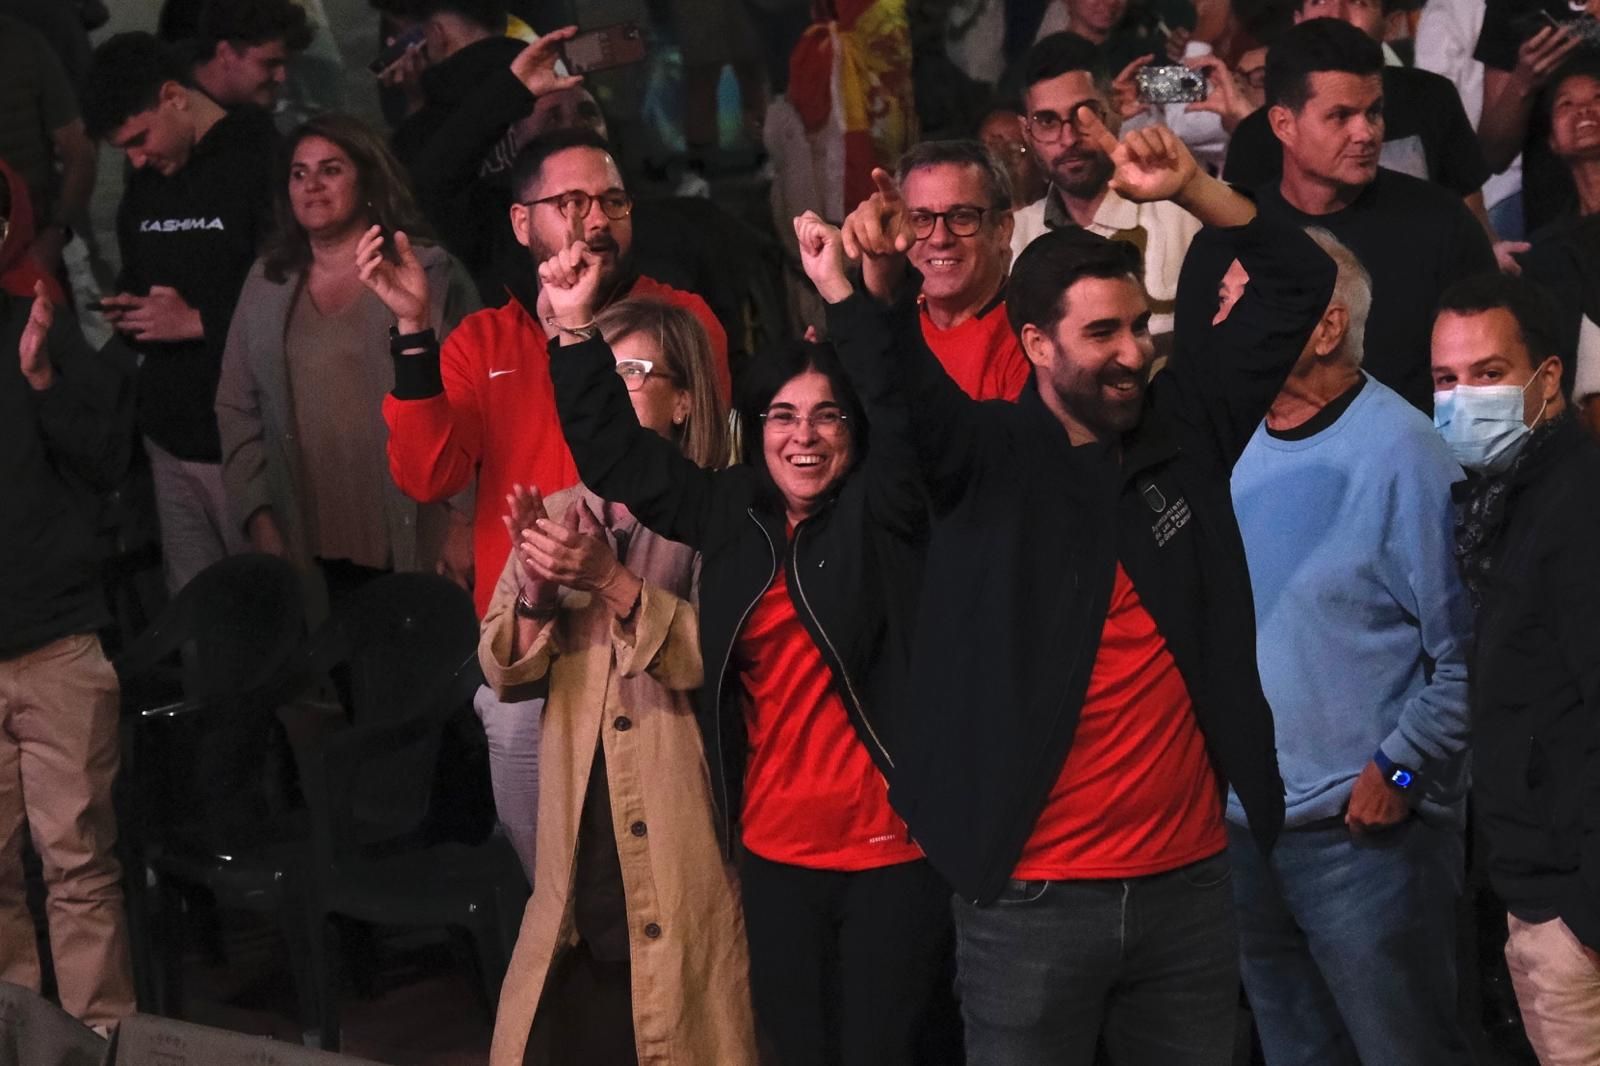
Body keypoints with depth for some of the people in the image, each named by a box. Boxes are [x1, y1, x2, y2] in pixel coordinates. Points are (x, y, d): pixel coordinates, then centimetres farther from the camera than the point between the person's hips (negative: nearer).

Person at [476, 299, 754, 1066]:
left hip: (684, 845, -4)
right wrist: (537, 593, -11)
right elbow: (504, 672, 7)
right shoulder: (558, 516, 12)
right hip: (582, 841, 5)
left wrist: (613, 582, -21)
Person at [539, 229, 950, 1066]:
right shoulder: (733, 516, 7)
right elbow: (616, 456, 9)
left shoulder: (881, 510, -5)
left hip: (891, 848, -4)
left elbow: (908, 417, -23)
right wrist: (576, 331, -1)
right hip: (775, 850, 4)